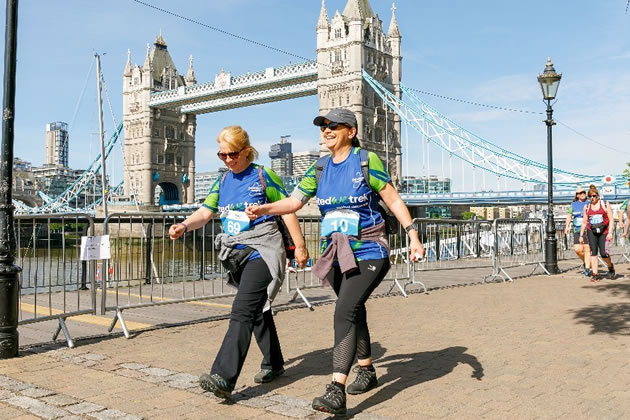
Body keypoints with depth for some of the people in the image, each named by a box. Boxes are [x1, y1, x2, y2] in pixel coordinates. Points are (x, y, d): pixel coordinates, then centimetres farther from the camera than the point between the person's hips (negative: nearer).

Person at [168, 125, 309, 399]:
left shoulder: (263, 176, -4)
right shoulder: (223, 181, 12)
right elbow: (205, 213, 7)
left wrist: (299, 246, -3)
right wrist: (184, 226, -13)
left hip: (262, 253, -7)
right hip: (237, 255, 7)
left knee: (242, 311, -17)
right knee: (257, 310, 16)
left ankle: (223, 378, -23)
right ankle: (273, 364, 32)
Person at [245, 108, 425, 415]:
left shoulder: (367, 161, -7)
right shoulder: (319, 170, 6)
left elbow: (393, 200, -4)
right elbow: (294, 202, 1)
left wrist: (413, 236, -9)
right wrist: (265, 208, -16)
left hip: (368, 253, -6)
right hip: (337, 254, 6)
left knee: (345, 312, -20)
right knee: (354, 311, 19)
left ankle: (336, 392, -22)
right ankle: (367, 371, 39)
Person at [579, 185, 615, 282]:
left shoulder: (605, 204, 2)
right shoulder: (586, 207, 9)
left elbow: (611, 219, -1)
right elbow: (584, 222, 13)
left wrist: (610, 232, -12)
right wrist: (581, 235, 11)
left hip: (604, 232, -2)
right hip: (592, 232, 2)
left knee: (603, 253, -9)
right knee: (593, 252, -6)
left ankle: (611, 266, 24)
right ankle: (595, 275, -4)